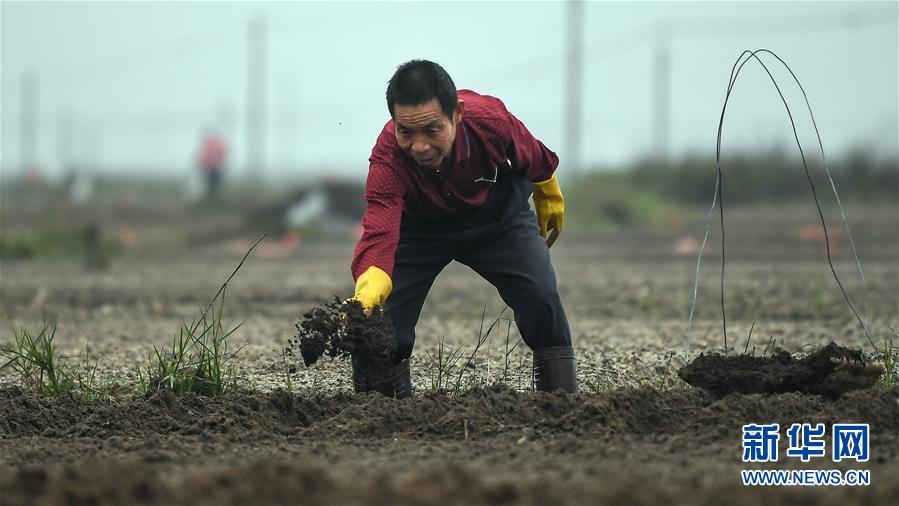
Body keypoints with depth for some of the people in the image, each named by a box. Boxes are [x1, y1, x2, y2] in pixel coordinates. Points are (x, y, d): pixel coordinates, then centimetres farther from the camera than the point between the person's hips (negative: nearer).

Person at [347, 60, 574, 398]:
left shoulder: (489, 119, -36)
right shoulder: (387, 158, -39)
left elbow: (533, 158, -11)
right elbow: (379, 234, -52)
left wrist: (549, 196, 9)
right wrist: (368, 290, -72)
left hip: (497, 216, 1)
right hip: (418, 228, -1)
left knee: (540, 294, -17)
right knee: (380, 312, -15)